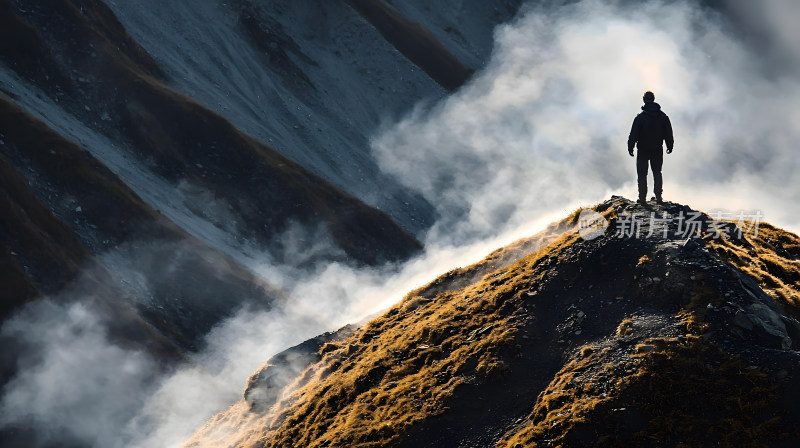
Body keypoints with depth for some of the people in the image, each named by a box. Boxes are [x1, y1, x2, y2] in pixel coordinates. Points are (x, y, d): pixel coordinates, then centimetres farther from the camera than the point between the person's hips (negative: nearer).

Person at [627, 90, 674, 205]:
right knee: (657, 173, 16)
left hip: (643, 150, -3)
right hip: (657, 150, 3)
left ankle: (642, 198, 0)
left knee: (642, 174, 5)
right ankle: (658, 196, 9)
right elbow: (668, 134, 5)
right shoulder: (663, 116, -2)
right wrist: (670, 146, 17)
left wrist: (630, 148, -3)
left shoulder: (640, 117, -14)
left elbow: (633, 135, -13)